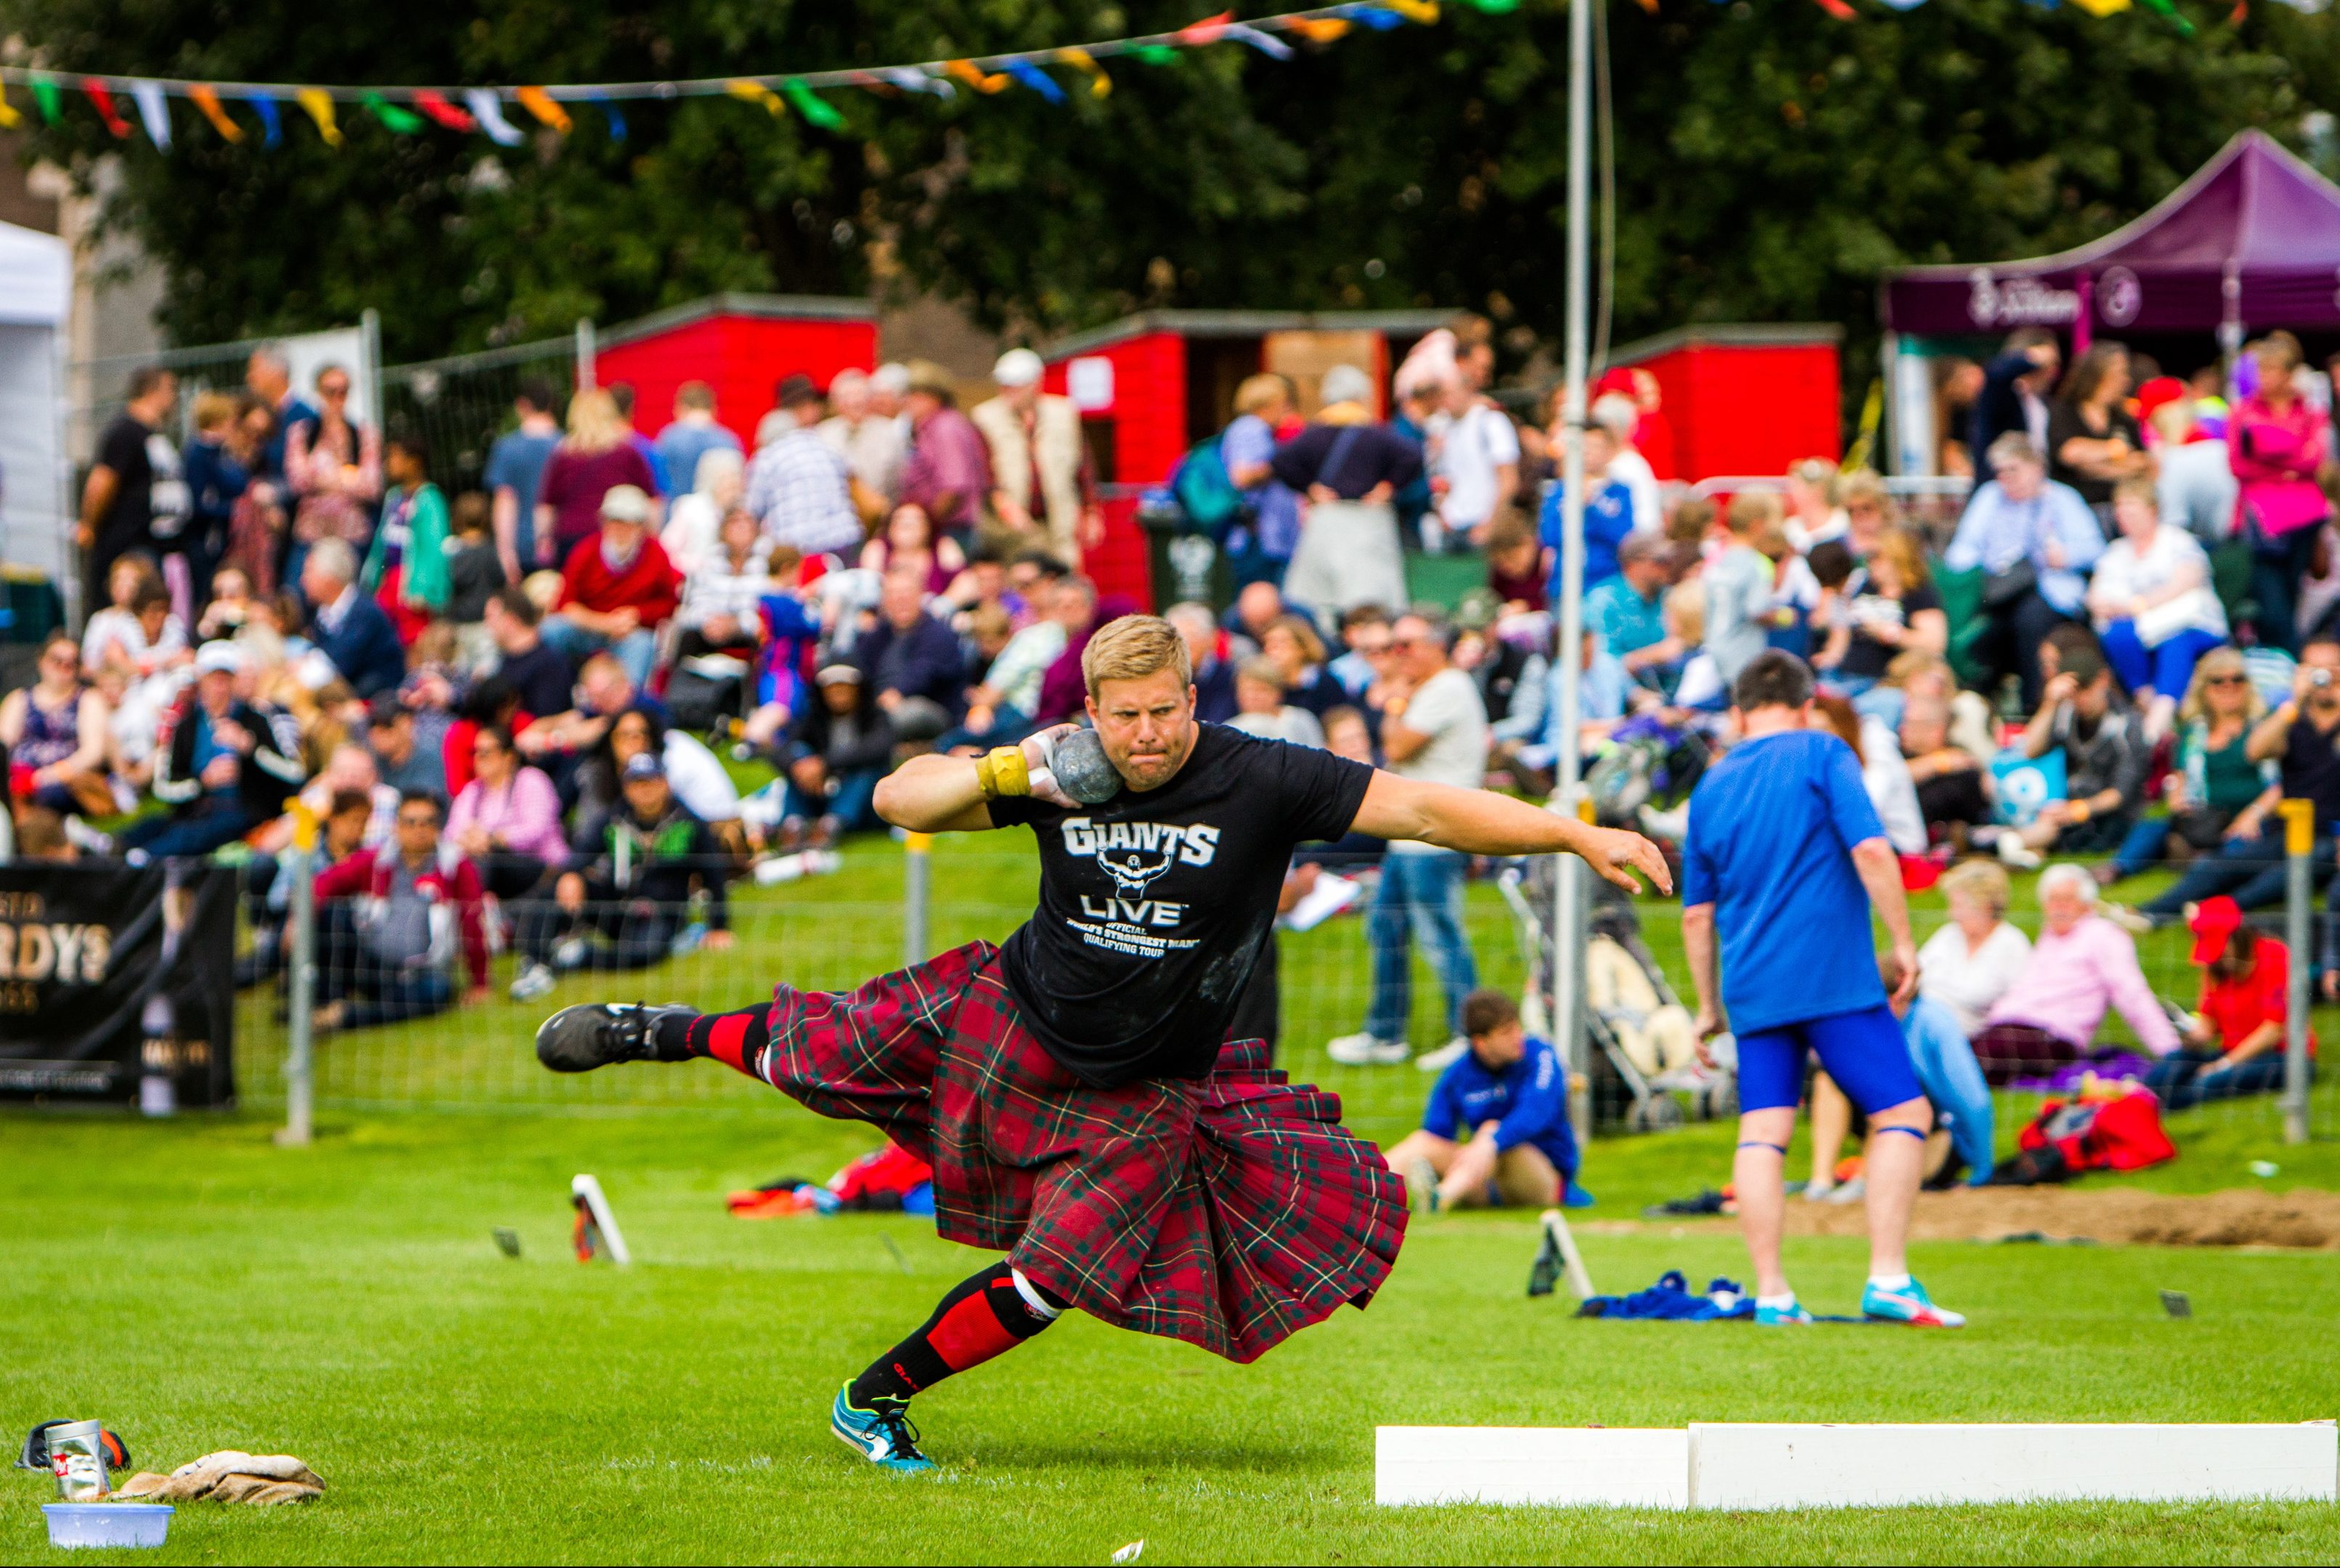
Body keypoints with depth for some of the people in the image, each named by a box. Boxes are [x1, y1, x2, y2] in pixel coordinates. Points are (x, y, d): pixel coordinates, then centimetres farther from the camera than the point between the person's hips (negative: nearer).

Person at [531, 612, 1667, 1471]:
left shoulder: (1259, 782, -22)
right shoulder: (1062, 774, -14)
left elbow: (1421, 808, -26)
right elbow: (899, 800, -9)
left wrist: (1580, 835, -34)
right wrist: (1001, 773, -28)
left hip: (1146, 1094, -2)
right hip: (1010, 1023, 2)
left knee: (1057, 1273, -9)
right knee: (814, 1052, 14)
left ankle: (879, 1399, 12)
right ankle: (666, 1033, 46)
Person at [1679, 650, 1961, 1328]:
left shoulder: (1710, 786, 14)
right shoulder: (1821, 754, 0)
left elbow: (1697, 914, 18)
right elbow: (1870, 850, -13)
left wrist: (1709, 1006, 25)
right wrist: (1903, 941, -6)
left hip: (1752, 988, 5)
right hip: (1834, 978, -5)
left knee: (1763, 1131, 4)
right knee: (1903, 1112, -1)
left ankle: (1771, 1293, -3)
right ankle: (1887, 1279, -12)